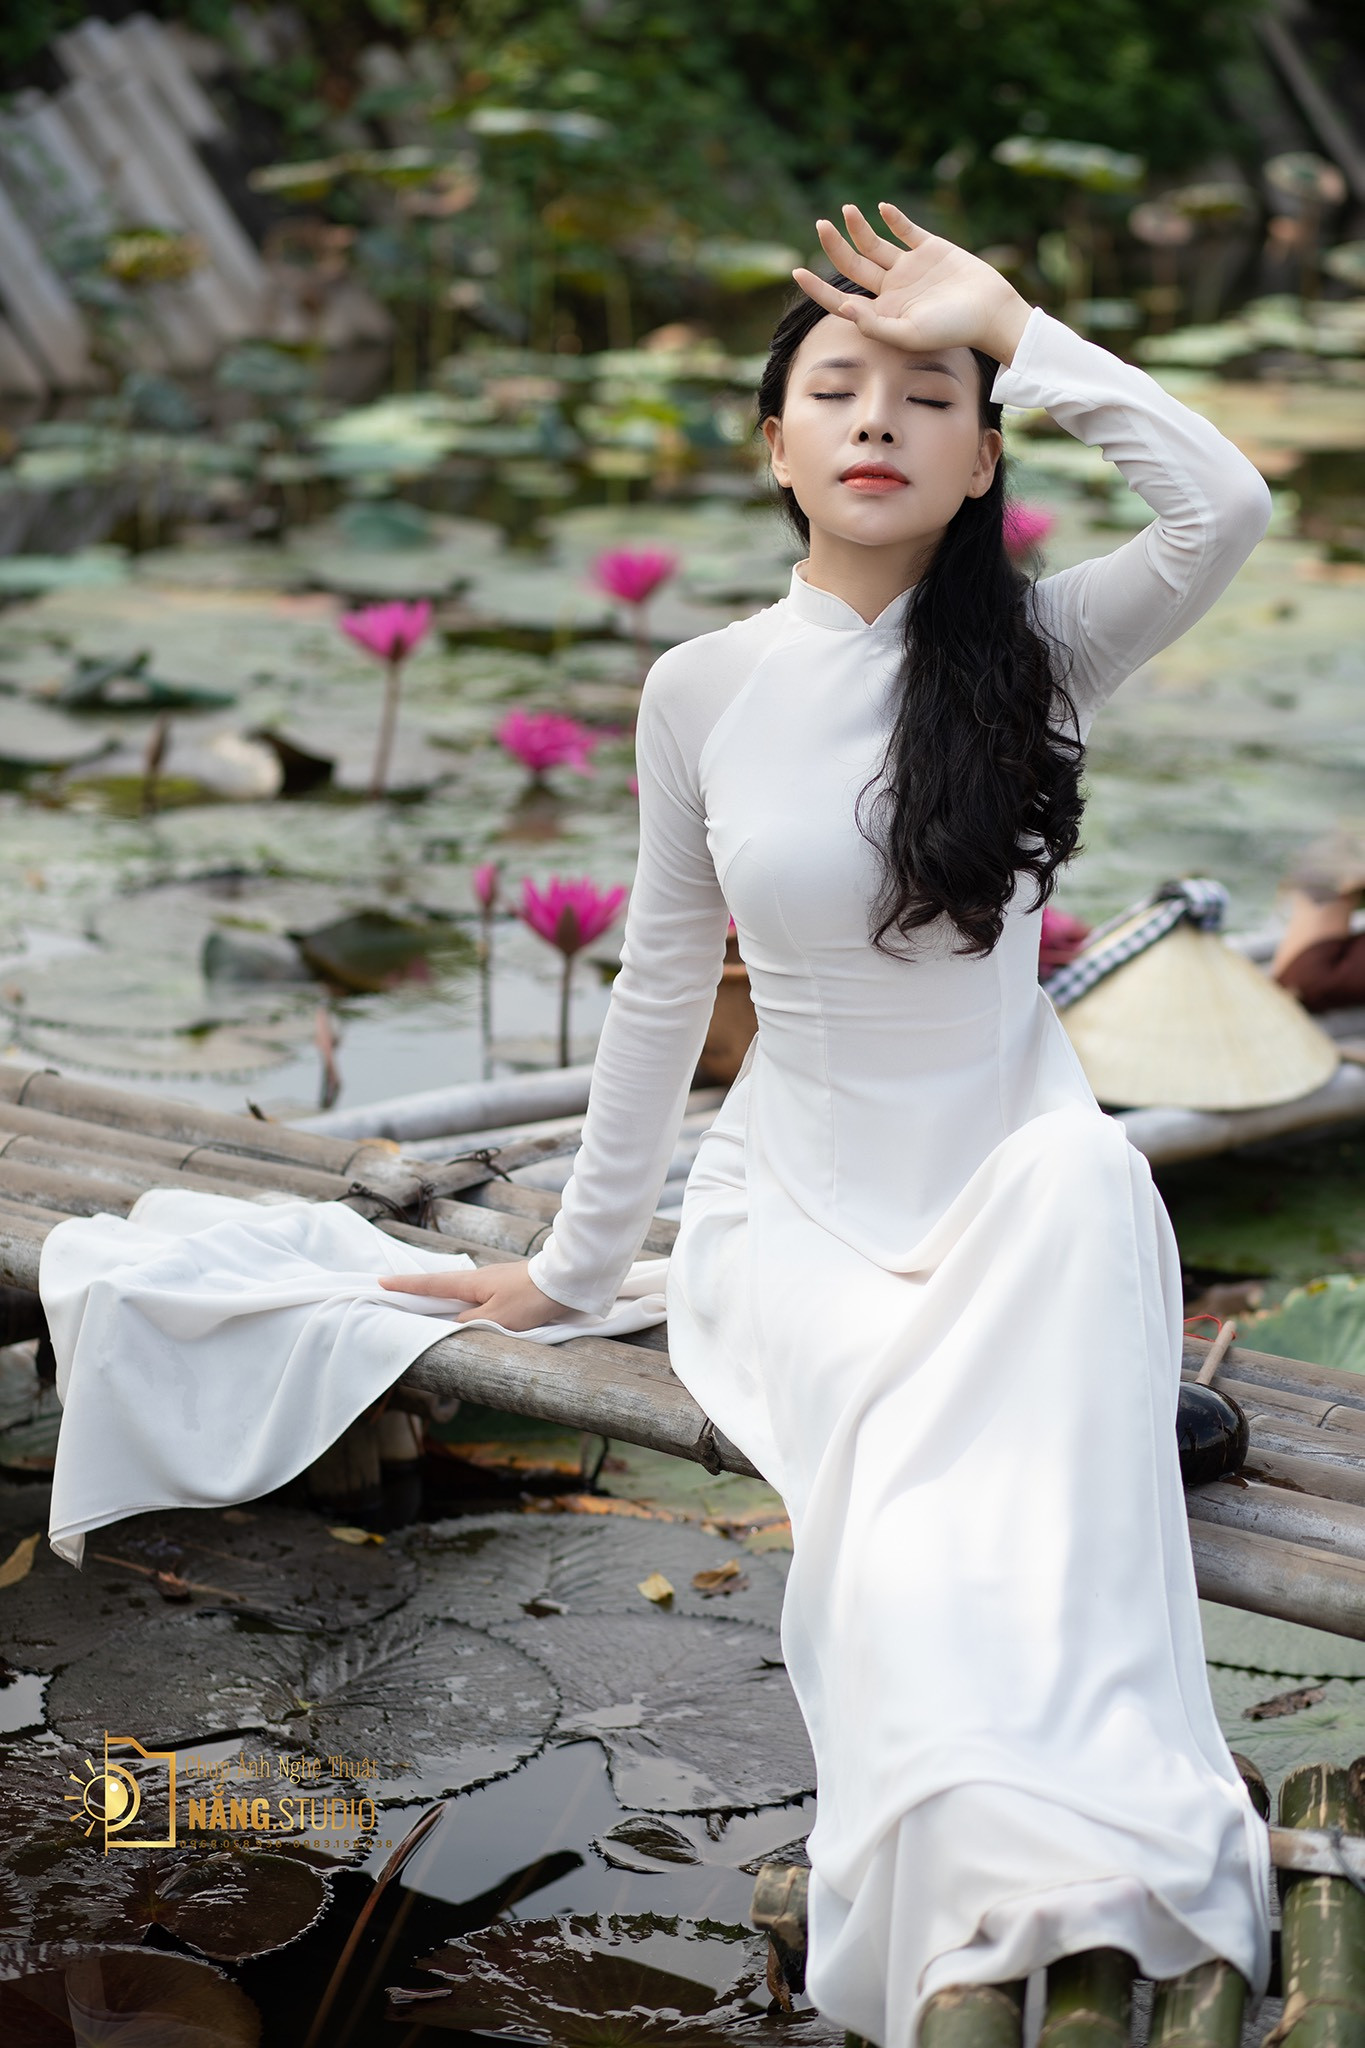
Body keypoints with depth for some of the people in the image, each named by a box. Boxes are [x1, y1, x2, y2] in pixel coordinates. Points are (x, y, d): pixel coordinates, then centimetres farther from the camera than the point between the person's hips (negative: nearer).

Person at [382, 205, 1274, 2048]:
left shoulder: (1033, 650, -3)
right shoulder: (703, 687, 1)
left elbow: (1225, 507, -24)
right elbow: (662, 985, 9)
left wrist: (1005, 323, -16)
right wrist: (578, 1259, 13)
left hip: (1019, 1169, -1)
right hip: (798, 1198, 1)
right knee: (907, 1530, -29)